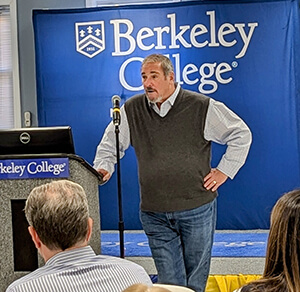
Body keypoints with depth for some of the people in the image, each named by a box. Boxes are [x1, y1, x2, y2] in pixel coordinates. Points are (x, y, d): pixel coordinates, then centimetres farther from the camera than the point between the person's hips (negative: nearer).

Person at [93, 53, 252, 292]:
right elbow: (110, 144, 18)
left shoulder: (201, 107, -4)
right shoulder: (131, 110, 4)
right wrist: (103, 168, 0)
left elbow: (241, 134, 4)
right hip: (154, 214, 2)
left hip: (197, 209, -2)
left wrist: (224, 171, 0)